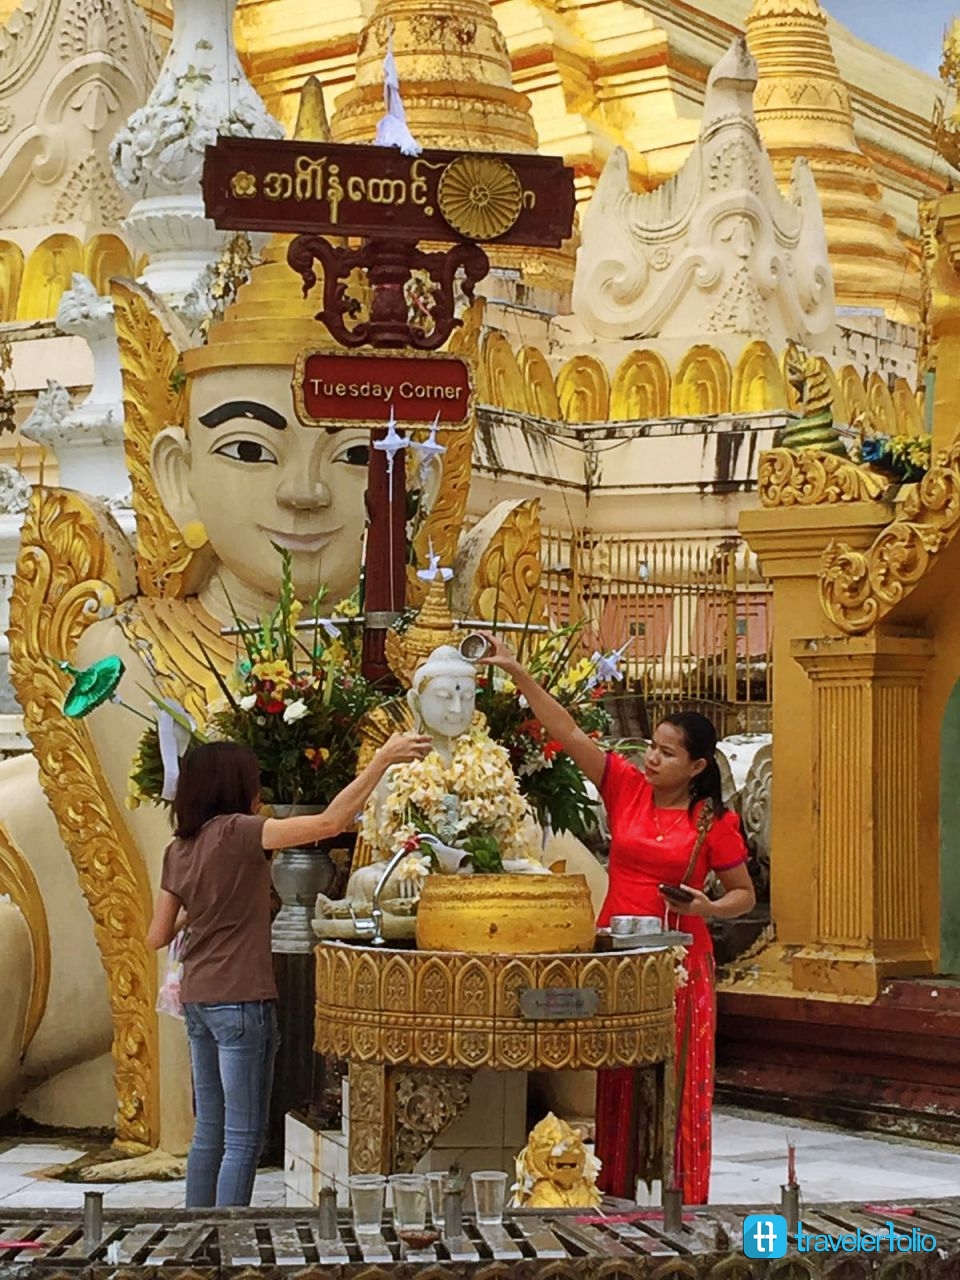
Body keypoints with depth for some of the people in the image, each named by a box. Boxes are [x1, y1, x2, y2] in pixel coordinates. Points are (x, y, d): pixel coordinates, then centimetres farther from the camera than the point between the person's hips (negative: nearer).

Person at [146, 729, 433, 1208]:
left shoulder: (178, 850, 8)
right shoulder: (237, 832, -13)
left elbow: (158, 936, 12)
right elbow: (329, 822, -20)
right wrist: (383, 758, -17)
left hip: (197, 1001, 8)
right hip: (241, 1001, -8)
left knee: (209, 1131, 16)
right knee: (243, 1140, -2)